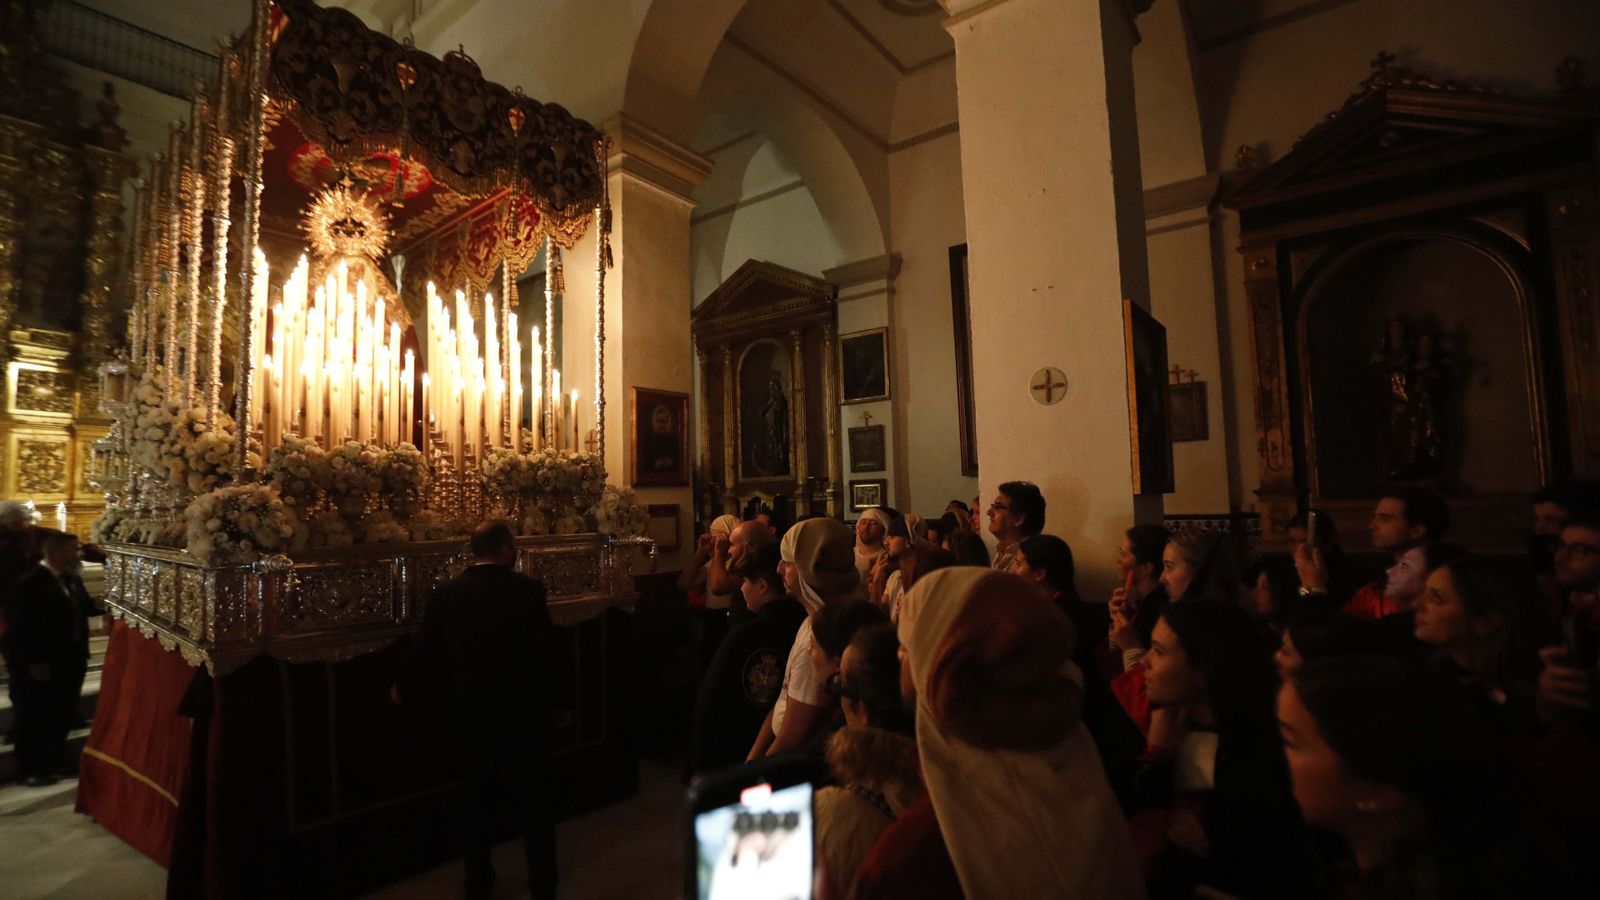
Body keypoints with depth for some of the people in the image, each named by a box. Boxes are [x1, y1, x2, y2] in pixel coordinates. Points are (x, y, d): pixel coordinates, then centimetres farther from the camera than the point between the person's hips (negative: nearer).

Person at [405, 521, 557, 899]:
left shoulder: (445, 594, -5)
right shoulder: (528, 589, -14)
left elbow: (426, 654, 3)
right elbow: (546, 652, -11)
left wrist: (405, 690, 24)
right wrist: (556, 701, 3)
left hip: (469, 714, 3)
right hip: (523, 712, -3)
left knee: (476, 801, 20)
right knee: (535, 801, 13)